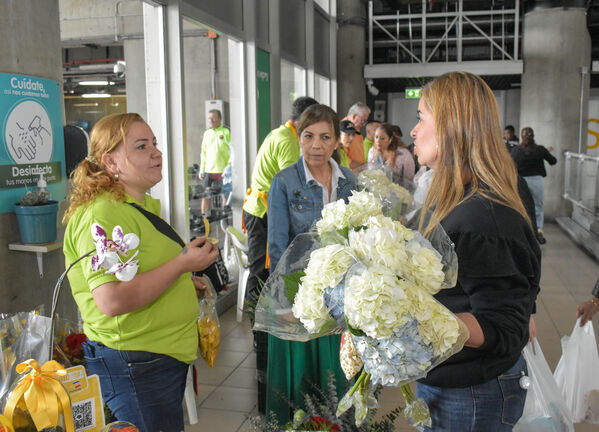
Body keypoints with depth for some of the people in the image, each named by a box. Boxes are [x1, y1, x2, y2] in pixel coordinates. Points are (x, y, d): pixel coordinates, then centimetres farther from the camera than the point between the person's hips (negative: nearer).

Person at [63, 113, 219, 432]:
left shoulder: (145, 206, 13)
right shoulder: (103, 215, -20)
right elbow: (112, 301, -31)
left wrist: (185, 282, 12)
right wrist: (182, 263, -23)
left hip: (167, 357, 10)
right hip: (134, 367, -10)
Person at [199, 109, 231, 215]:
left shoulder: (226, 132, -2)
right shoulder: (207, 133, 12)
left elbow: (231, 151, -3)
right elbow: (203, 152, 17)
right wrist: (201, 169, 13)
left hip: (222, 170, -4)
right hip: (208, 170, 4)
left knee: (225, 195, 3)